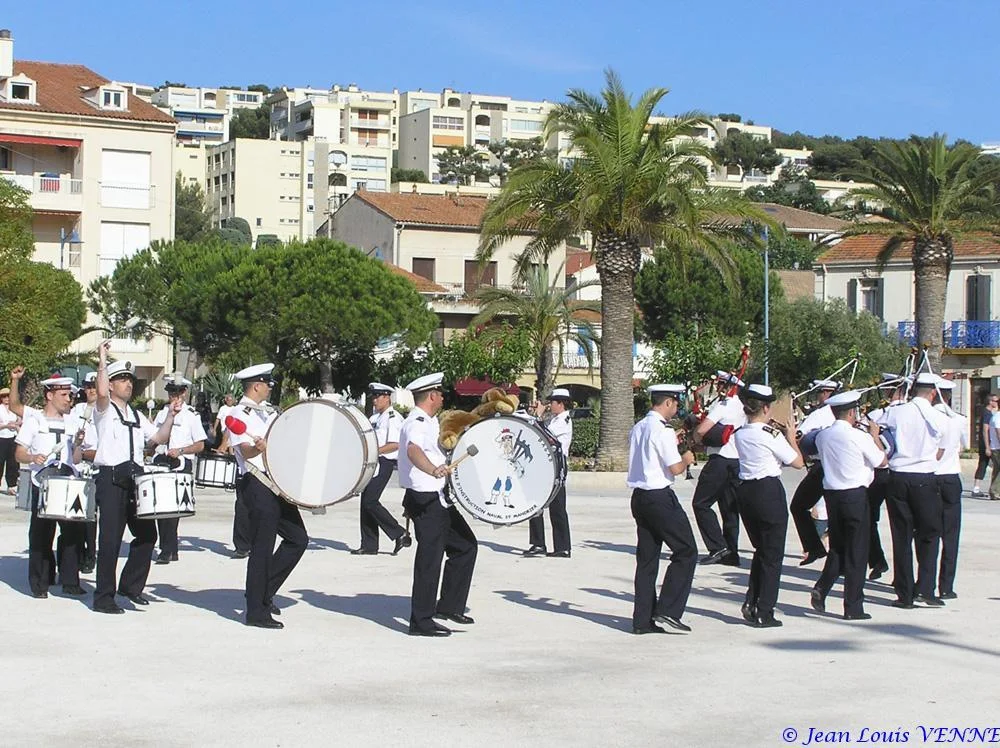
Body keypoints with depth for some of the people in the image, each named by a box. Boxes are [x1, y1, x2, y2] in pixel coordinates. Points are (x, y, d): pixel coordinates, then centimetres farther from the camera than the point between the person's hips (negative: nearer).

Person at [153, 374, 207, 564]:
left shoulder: (191, 415, 1)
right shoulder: (163, 412, 15)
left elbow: (200, 445, -2)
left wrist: (180, 450, -14)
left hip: (181, 465, -5)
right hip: (160, 462, 5)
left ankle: (167, 551, -6)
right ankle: (170, 550, 15)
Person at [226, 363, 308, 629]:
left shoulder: (269, 411, 18)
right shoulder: (238, 415, -8)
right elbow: (245, 450, -23)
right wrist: (258, 447, -42)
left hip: (278, 484, 9)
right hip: (258, 485, -9)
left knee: (298, 538, 10)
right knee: (263, 547, -7)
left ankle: (265, 592, 19)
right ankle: (256, 611, 0)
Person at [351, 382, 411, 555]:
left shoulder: (393, 418, -11)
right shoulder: (375, 416, 17)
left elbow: (395, 444, -20)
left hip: (384, 463, -9)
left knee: (370, 502, -15)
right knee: (365, 503, 8)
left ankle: (400, 534, -6)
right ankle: (369, 545, 14)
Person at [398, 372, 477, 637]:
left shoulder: (429, 421, 16)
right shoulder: (417, 423, -17)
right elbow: (413, 450, -40)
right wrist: (433, 470, -57)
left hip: (438, 499, 10)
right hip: (425, 500, -10)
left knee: (466, 545, 13)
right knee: (430, 559, -7)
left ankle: (449, 606, 18)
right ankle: (421, 622, -1)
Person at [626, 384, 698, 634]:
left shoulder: (637, 428, 12)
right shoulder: (662, 430, -14)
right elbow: (675, 468, -17)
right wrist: (687, 458, 3)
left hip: (640, 498, 9)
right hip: (660, 497, -9)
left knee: (647, 557, 10)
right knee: (686, 552, 0)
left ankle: (643, 620, 10)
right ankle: (668, 610, -6)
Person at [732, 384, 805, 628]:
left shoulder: (740, 435, 6)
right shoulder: (771, 435, -14)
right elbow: (798, 462, -7)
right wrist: (791, 437, 6)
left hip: (745, 492, 7)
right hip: (769, 491, -7)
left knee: (761, 549, 21)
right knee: (772, 554, 4)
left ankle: (751, 602, 10)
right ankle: (764, 614, 4)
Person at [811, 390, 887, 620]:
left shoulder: (822, 436, 4)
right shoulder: (859, 437, -12)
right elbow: (882, 462, 0)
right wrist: (875, 436, 13)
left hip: (831, 494, 5)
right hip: (855, 495, -5)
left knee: (837, 547, 19)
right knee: (856, 552, 3)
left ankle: (821, 588, -1)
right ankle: (853, 608, 6)